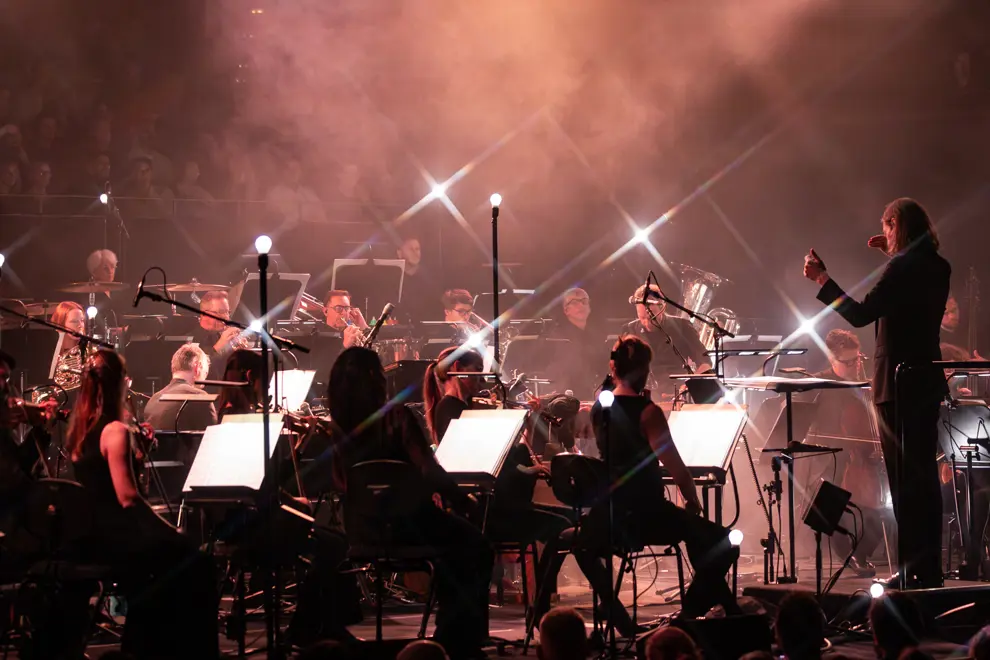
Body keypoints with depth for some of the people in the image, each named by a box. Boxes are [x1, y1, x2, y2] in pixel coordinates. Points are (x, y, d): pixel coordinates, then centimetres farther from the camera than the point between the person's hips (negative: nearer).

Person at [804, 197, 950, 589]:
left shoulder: (901, 268, -16)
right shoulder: (936, 267, 10)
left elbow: (860, 314, -19)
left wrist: (821, 280, -11)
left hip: (898, 382, -9)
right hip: (926, 380, 9)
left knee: (905, 479, -5)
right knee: (923, 476, 14)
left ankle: (916, 570, -4)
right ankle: (930, 568, 19)